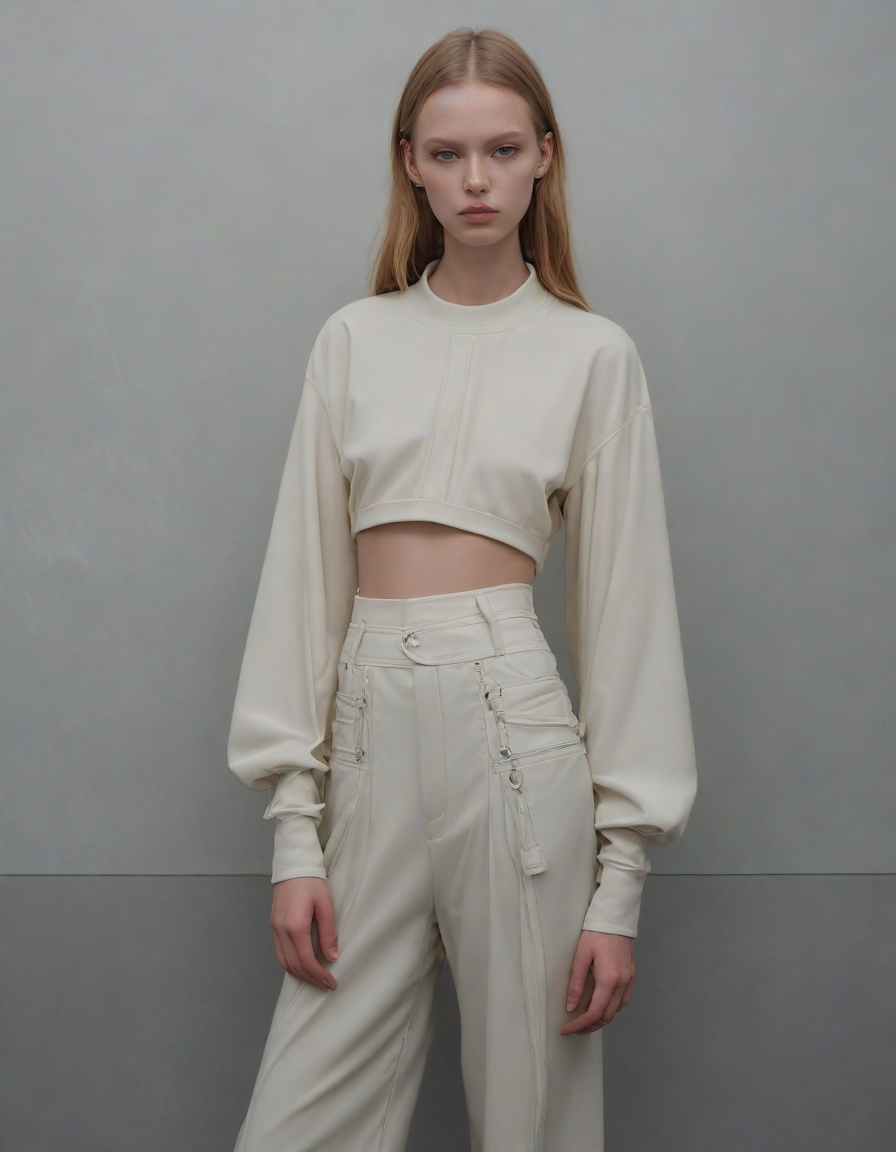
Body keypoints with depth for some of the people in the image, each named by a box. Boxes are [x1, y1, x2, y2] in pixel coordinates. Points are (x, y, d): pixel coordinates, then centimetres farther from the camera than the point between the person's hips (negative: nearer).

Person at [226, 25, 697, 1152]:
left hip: (511, 720, -2)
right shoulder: (354, 340, 10)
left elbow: (623, 602, 2)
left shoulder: (592, 352, 3)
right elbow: (307, 574, 8)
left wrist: (620, 883, -2)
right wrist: (294, 831, 3)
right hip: (368, 726, 3)